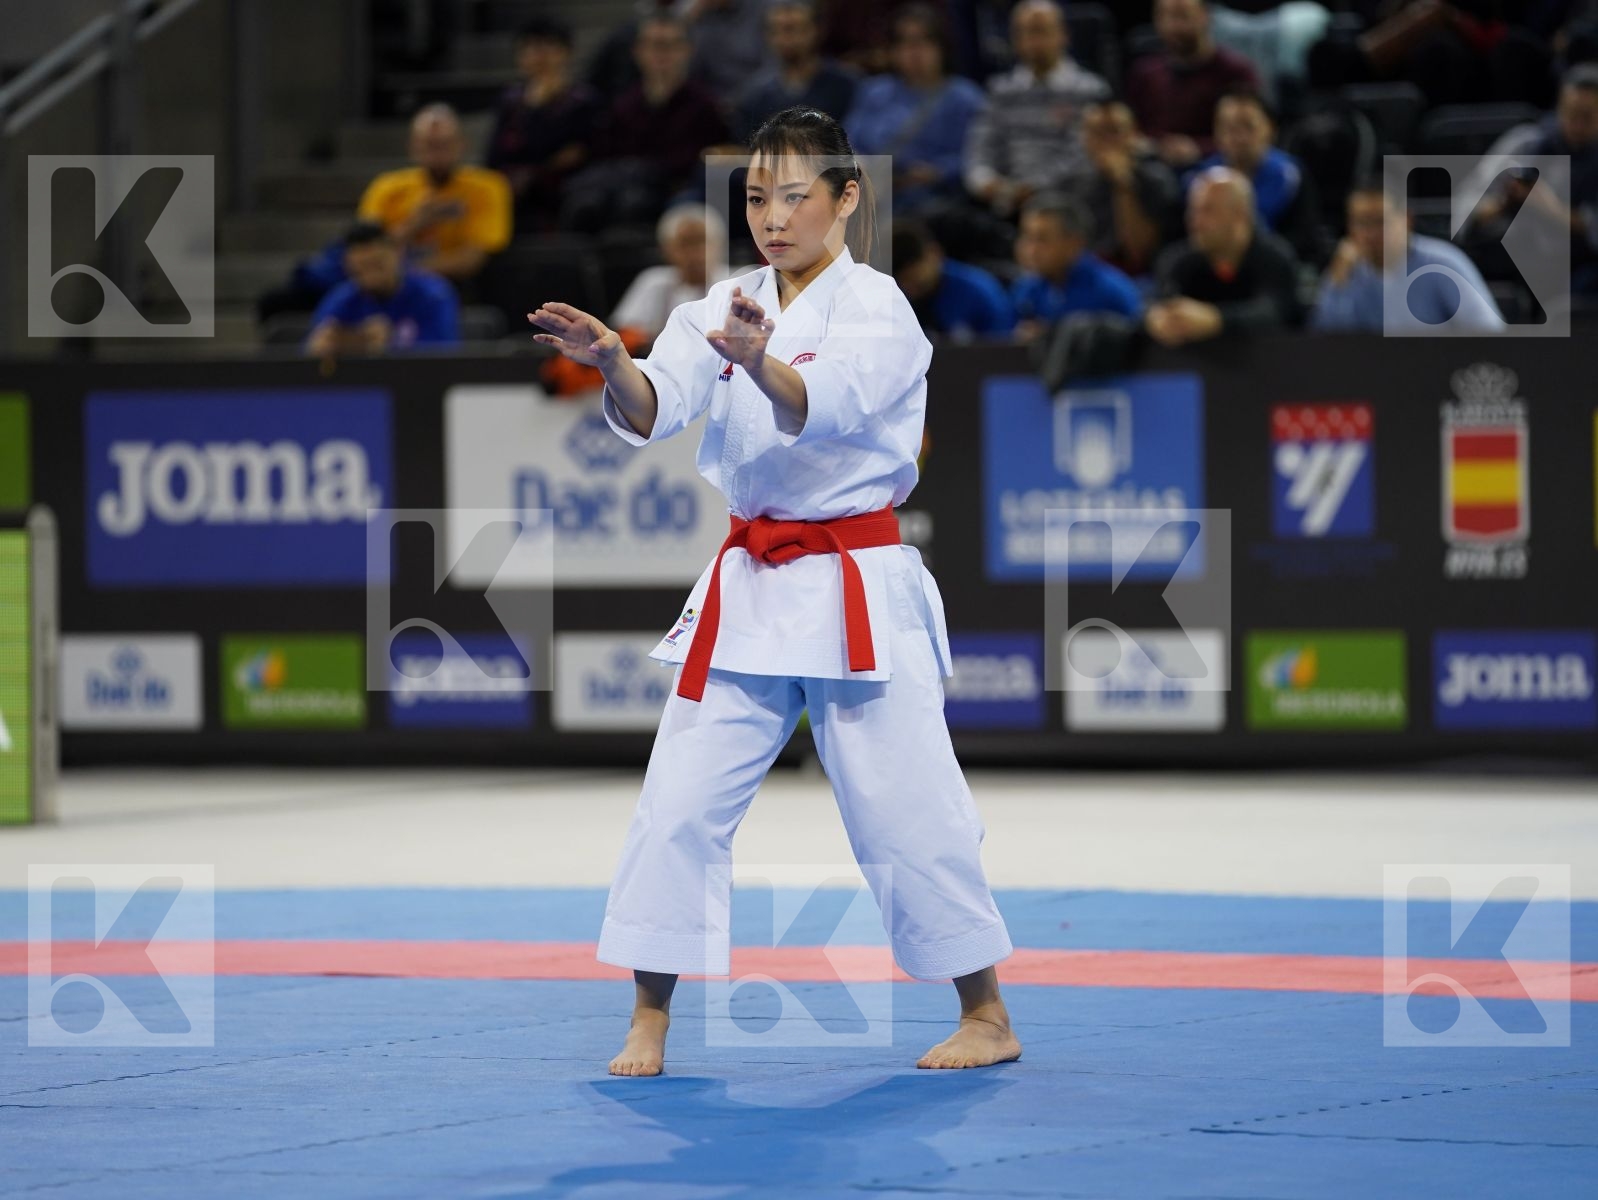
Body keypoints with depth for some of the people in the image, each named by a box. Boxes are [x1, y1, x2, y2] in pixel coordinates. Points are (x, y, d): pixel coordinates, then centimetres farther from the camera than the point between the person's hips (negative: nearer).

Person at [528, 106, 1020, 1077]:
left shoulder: (879, 311, -9)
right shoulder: (726, 310, 6)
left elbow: (822, 403, -29)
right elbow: (653, 410, -10)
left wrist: (759, 361, -51)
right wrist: (611, 361, -33)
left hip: (859, 595, -5)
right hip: (749, 589, 5)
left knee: (906, 811, -2)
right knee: (680, 804, -1)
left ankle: (987, 1017, 13)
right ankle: (649, 1024, 8)